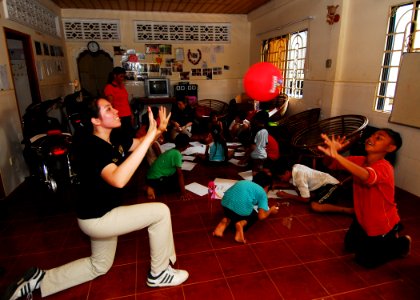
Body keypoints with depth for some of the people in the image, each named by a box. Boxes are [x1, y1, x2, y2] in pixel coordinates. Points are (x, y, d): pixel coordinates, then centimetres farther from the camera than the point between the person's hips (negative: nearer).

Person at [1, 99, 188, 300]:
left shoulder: (114, 138, -3)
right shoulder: (91, 147, -29)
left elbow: (140, 144, 12)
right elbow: (118, 180, -46)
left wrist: (159, 130, -11)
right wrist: (149, 136, -45)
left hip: (103, 214, 9)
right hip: (95, 219, -9)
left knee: (99, 266, 28)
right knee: (160, 212, -13)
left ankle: (39, 280, 33)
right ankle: (159, 274, 6)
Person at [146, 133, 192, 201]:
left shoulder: (171, 151, 11)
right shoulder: (177, 154, -15)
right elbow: (180, 174, -18)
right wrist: (183, 192, -17)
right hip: (156, 180, -9)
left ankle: (152, 186, 9)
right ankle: (154, 187, -6)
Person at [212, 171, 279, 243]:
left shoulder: (244, 182, 29)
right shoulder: (262, 192, 14)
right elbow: (262, 216, 4)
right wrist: (270, 210, 27)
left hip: (225, 204, 5)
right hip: (242, 209, -5)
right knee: (254, 216, 29)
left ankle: (225, 221, 7)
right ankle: (242, 224, -2)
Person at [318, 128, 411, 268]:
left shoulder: (384, 167, -32)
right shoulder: (359, 161, -11)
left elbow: (366, 176, -54)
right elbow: (330, 165, -15)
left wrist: (336, 155, -65)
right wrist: (331, 153, -39)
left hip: (383, 224, -7)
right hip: (363, 219, 7)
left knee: (365, 260, 9)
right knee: (349, 245, 22)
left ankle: (402, 244, 26)